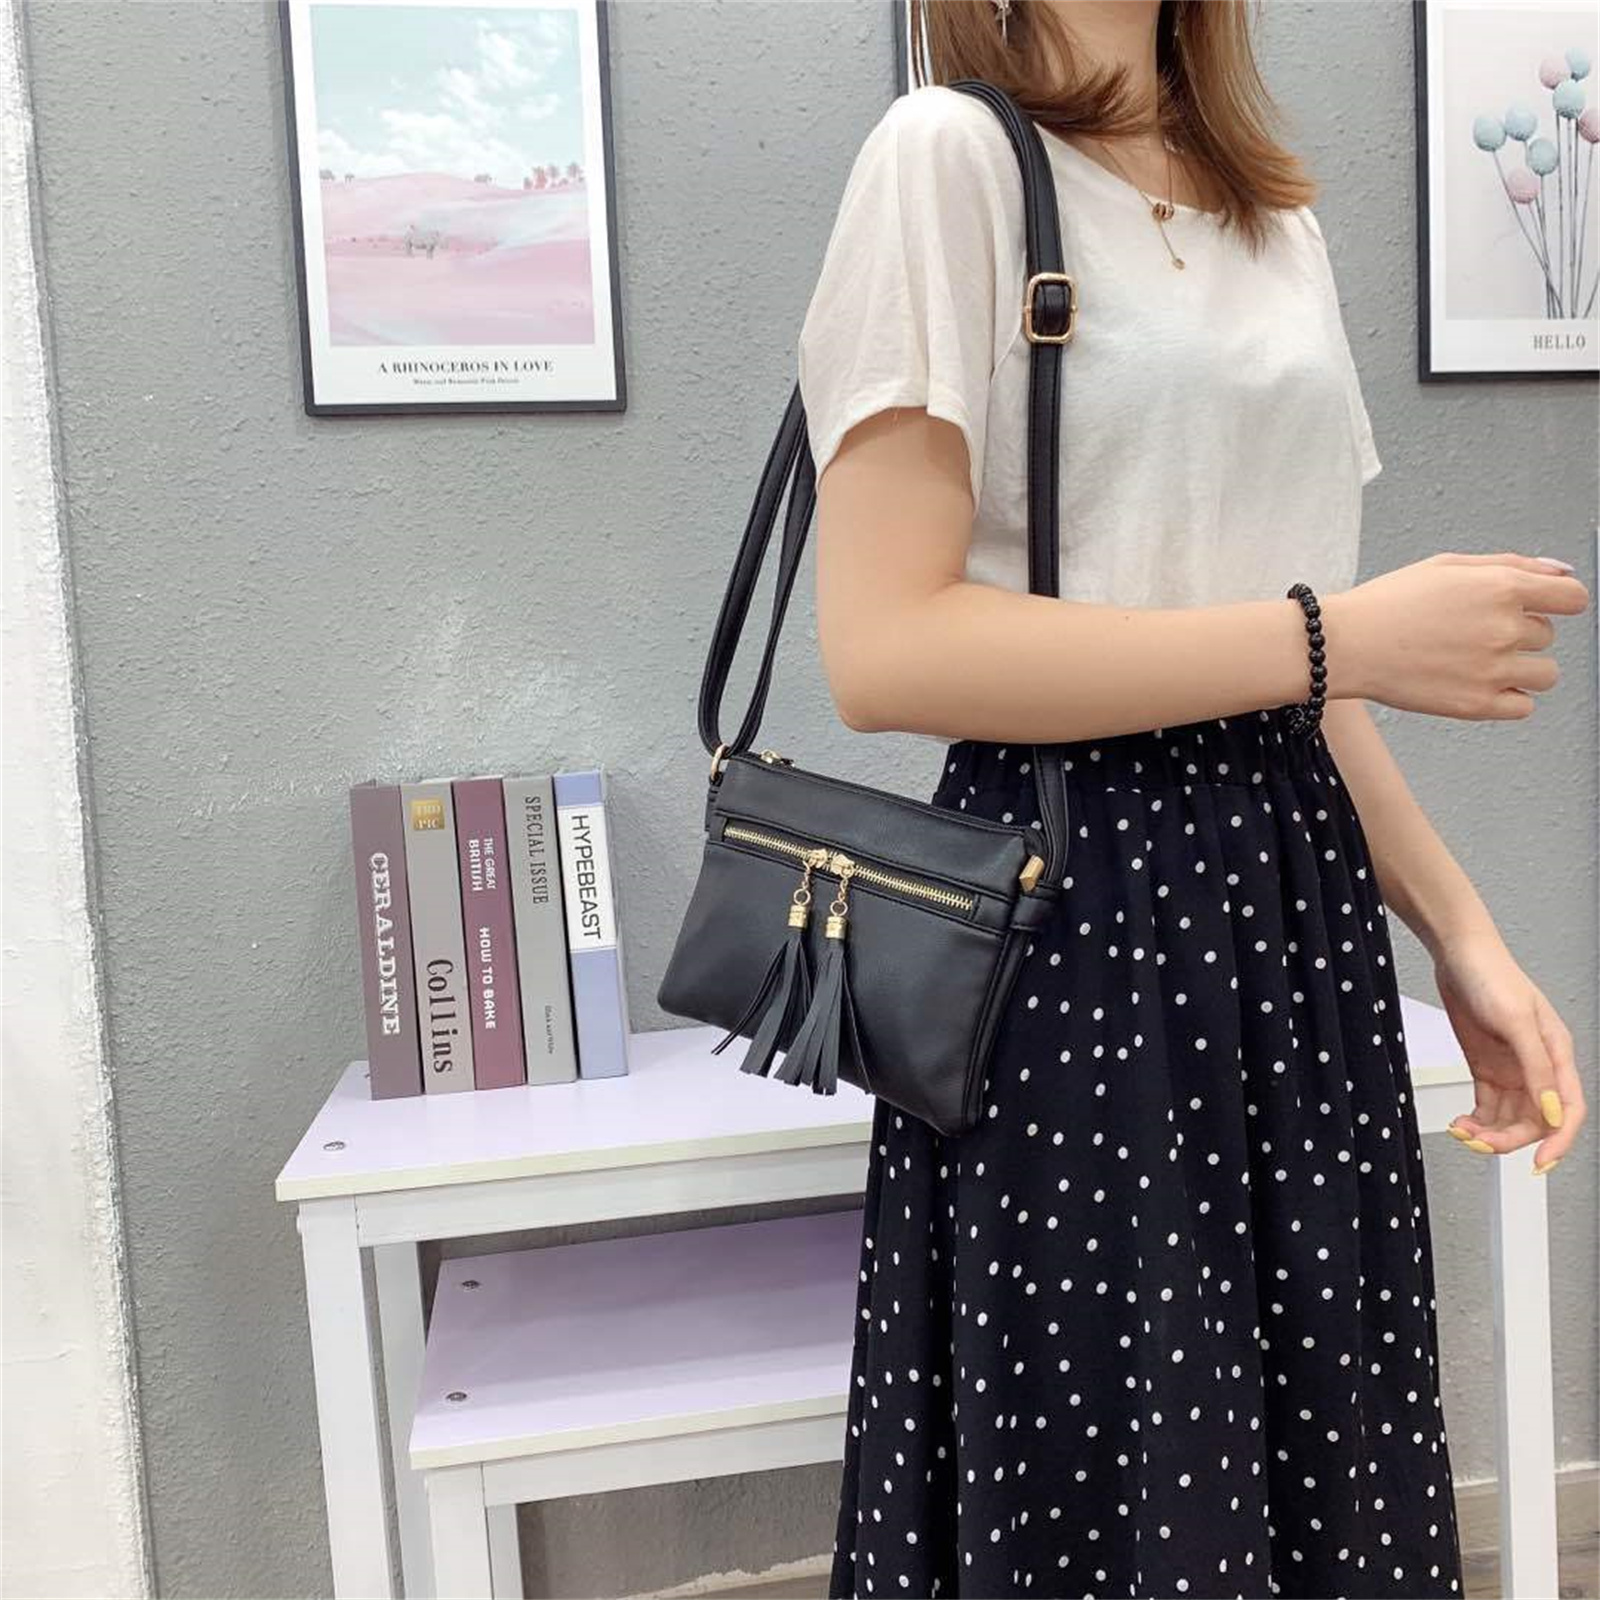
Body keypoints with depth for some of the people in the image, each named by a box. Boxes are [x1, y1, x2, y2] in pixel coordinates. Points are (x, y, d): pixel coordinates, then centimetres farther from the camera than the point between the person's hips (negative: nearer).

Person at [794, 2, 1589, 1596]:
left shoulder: (1280, 221, 15)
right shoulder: (949, 155, -7)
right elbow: (884, 651, -18)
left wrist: (1460, 932, 11)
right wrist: (1342, 633, -15)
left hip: (1300, 886, 7)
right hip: (1080, 915, -7)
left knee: (1331, 1472, 16)